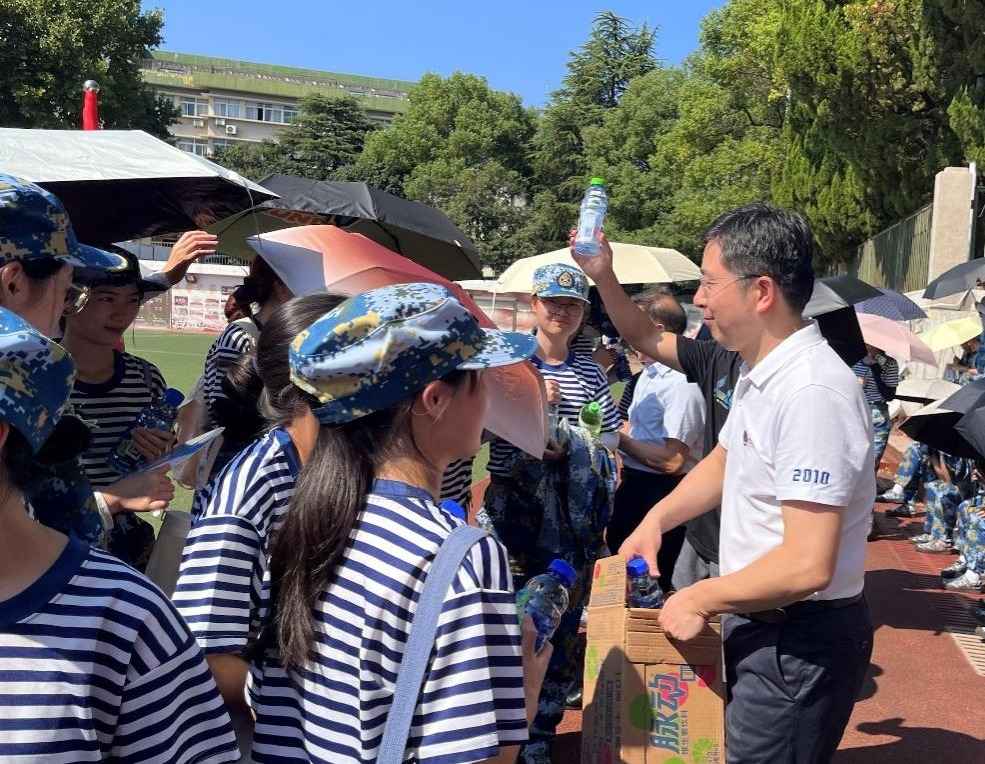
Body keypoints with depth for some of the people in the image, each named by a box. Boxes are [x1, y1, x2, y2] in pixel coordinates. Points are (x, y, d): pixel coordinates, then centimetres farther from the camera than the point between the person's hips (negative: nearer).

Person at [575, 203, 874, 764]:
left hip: (800, 645, -9)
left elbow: (807, 566, -31)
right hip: (758, 623, 9)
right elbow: (726, 461, 21)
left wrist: (701, 600, -18)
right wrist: (657, 519, 9)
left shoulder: (812, 393, -28)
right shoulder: (760, 373, 5)